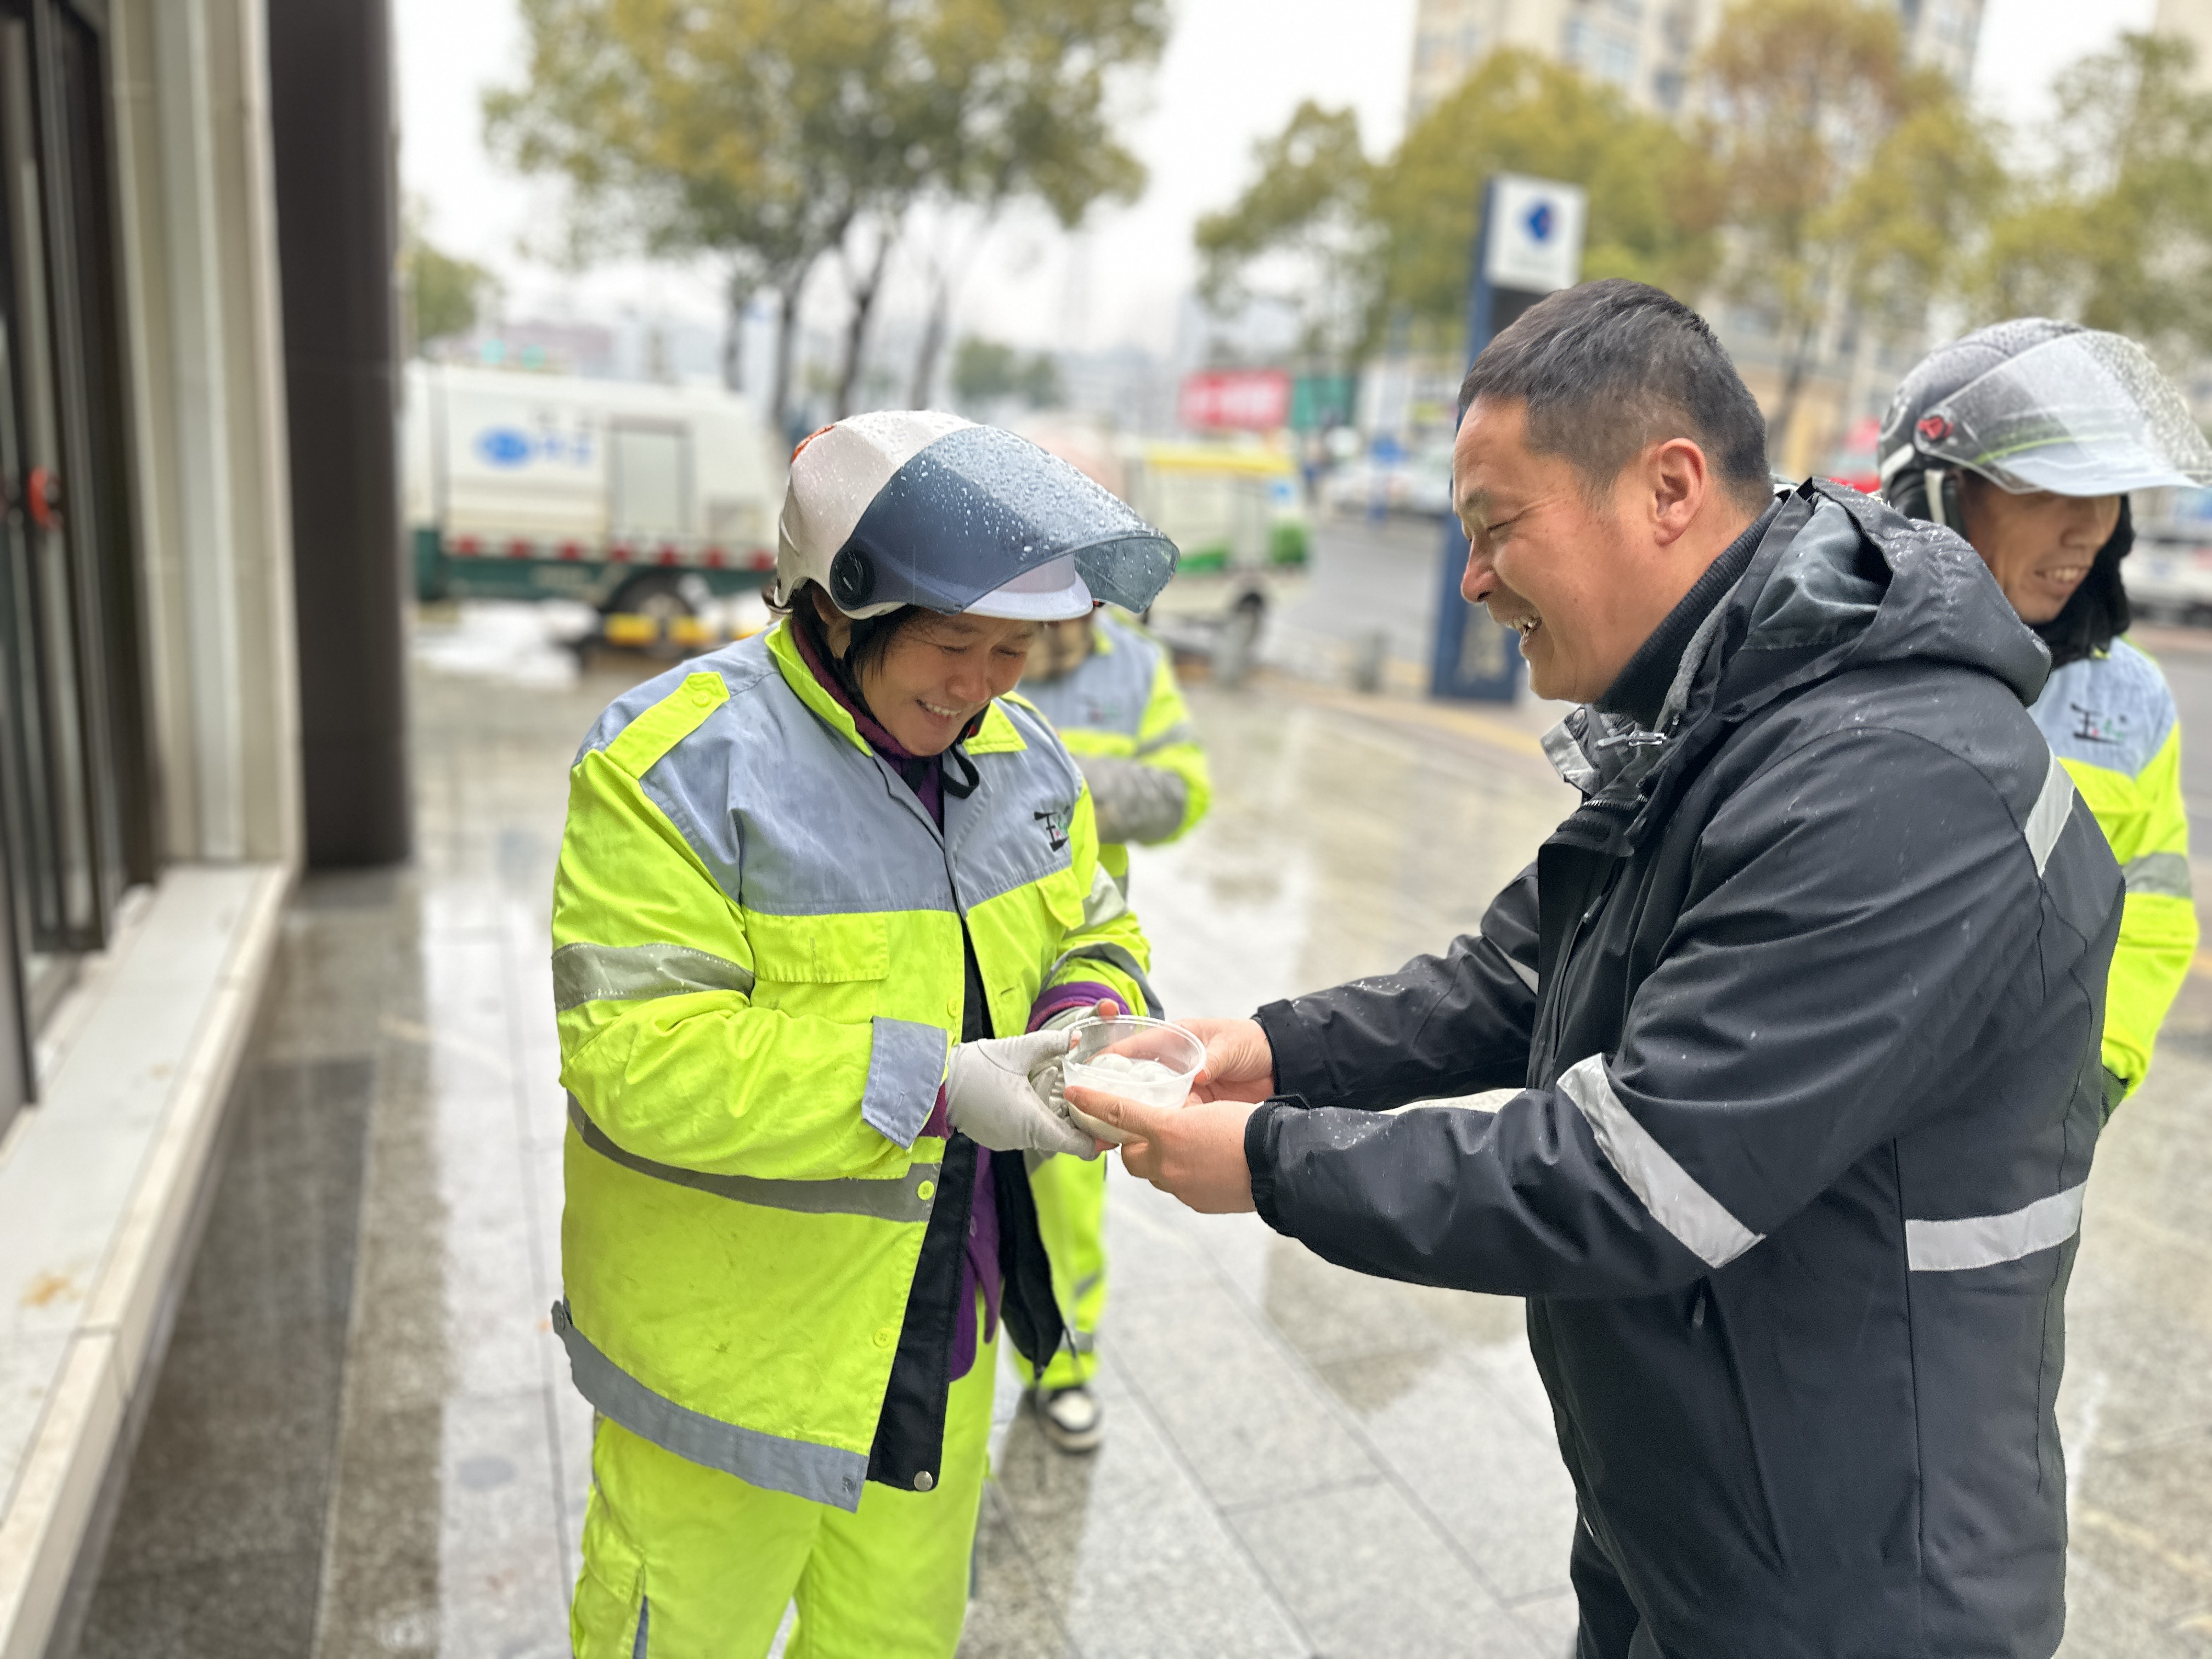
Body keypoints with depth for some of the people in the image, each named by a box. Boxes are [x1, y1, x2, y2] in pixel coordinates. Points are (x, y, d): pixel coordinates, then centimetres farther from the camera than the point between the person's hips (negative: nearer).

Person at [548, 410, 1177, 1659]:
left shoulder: (1021, 757, 0)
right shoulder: (682, 764, -22)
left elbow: (1095, 934, 11)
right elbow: (641, 1061, -27)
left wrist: (1089, 1014, -13)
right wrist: (930, 1087, -31)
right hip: (731, 1358, -6)